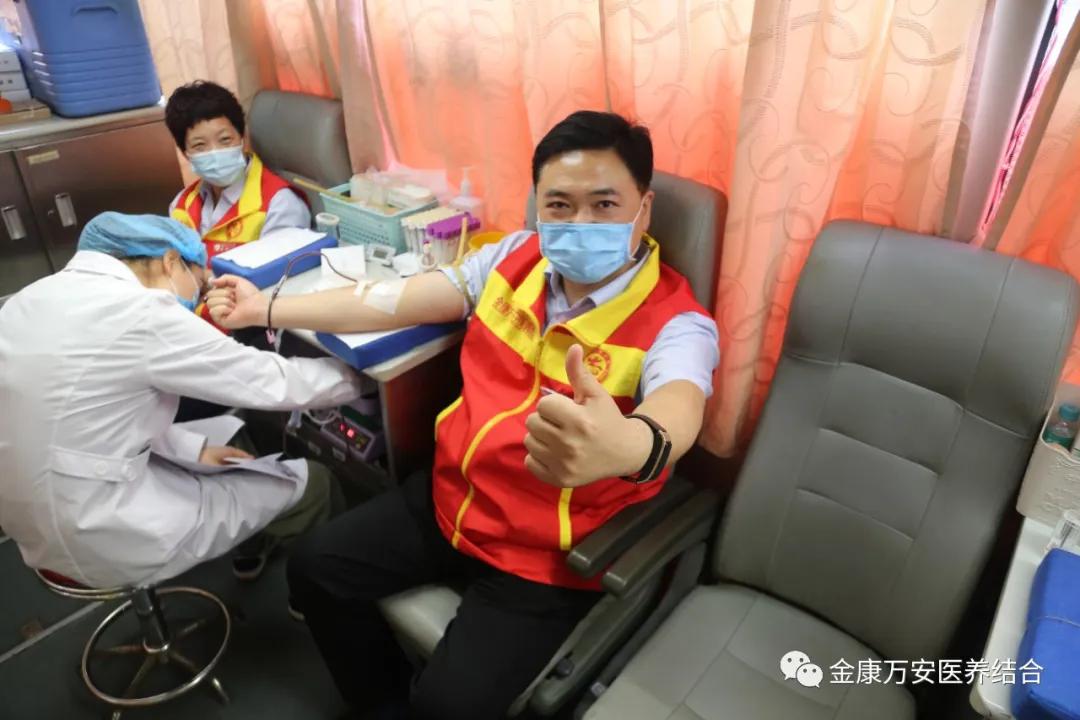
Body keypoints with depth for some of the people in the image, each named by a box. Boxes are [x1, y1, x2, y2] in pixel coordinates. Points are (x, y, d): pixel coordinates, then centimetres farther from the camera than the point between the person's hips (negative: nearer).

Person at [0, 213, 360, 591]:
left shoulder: (33, 298, 4)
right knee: (310, 481, 5)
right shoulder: (140, 312, -22)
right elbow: (271, 382, -14)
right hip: (103, 542, -9)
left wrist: (194, 448, 9)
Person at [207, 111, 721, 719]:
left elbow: (675, 412, -42)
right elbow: (397, 300, 1)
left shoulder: (677, 325, -20)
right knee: (316, 566, 6)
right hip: (449, 498, 6)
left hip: (545, 555, -5)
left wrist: (627, 446, -67)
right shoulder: (515, 258, -2)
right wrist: (266, 309, 4)